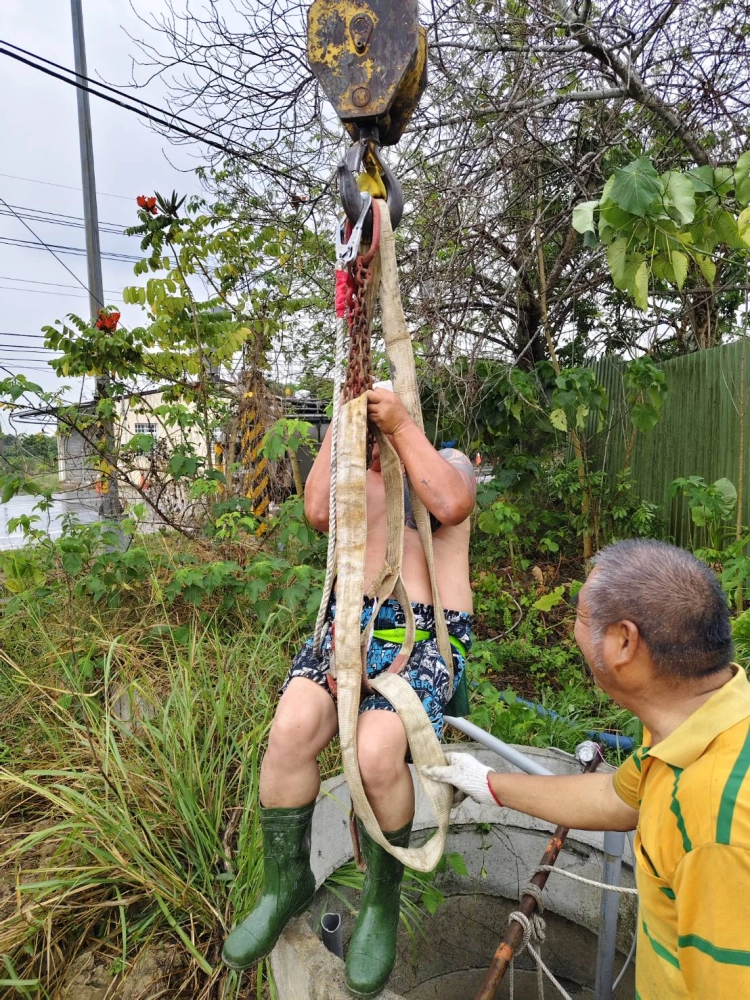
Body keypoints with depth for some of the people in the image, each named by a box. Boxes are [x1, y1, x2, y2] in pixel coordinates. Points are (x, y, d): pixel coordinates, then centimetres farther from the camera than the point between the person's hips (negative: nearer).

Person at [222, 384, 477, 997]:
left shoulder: (449, 461, 12)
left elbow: (450, 505, -13)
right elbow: (318, 512, -3)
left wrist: (401, 426, -10)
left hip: (426, 635, -3)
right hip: (350, 624, 3)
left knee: (377, 751, -28)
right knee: (292, 727, -24)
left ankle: (381, 901, 2)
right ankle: (287, 882, 4)